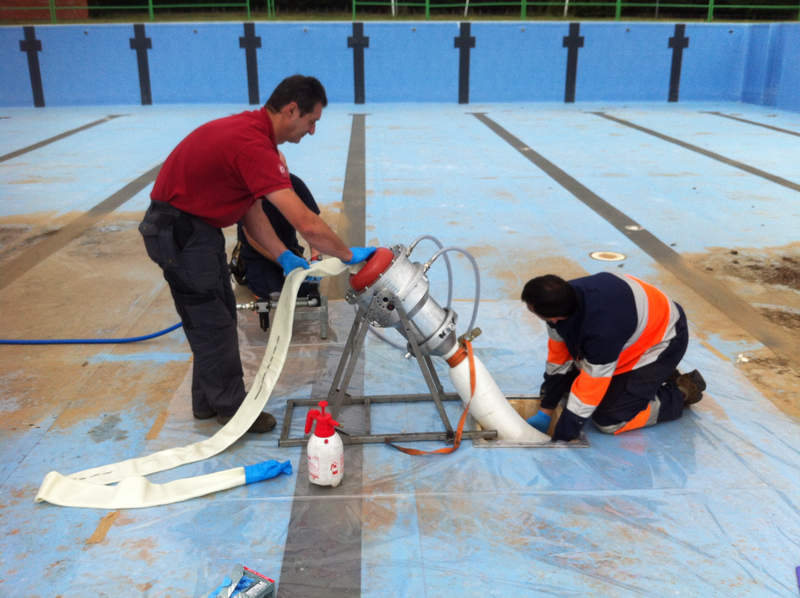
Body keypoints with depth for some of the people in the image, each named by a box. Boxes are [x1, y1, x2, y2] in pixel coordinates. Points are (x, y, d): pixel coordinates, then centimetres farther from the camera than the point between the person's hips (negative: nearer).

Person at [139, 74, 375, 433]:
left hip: (197, 225, 10)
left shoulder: (252, 129, 4)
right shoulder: (253, 144, -28)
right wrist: (349, 255, -18)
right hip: (178, 232, -10)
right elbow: (306, 224, -32)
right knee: (212, 322, 2)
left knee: (220, 314, 17)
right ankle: (231, 409, 18)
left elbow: (251, 211, 7)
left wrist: (284, 257, -2)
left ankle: (209, 401, 32)